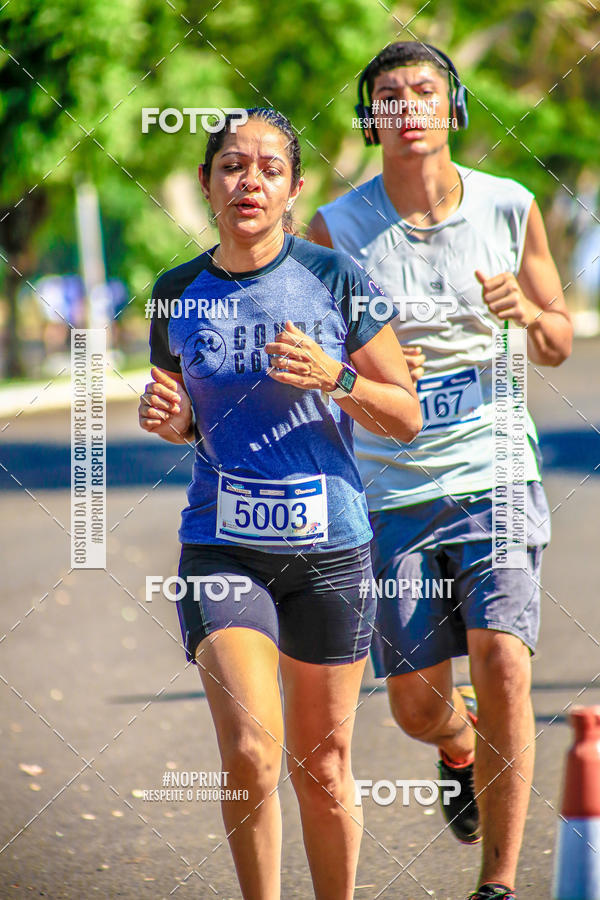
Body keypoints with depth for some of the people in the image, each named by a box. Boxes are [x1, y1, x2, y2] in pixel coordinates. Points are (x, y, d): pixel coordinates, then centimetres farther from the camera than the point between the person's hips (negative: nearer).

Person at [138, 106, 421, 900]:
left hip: (330, 549, 0)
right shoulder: (178, 295, 2)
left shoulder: (335, 278, -4)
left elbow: (408, 418, -1)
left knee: (322, 769, 9)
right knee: (251, 751, -18)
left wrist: (336, 378, -18)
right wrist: (167, 418, -5)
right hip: (222, 547, 0)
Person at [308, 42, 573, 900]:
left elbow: (558, 346, 10)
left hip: (494, 475, 0)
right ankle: (462, 752, 42)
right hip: (392, 490, 0)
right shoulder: (338, 227, -5)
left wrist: (526, 311, -12)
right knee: (416, 706, 3)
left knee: (502, 665, -16)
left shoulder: (510, 208, 0)